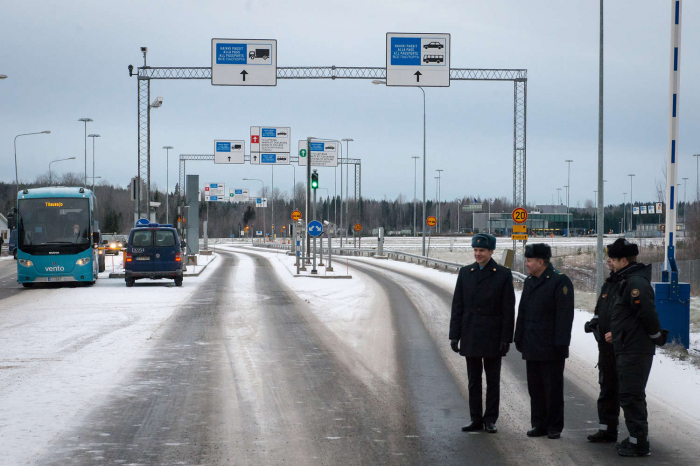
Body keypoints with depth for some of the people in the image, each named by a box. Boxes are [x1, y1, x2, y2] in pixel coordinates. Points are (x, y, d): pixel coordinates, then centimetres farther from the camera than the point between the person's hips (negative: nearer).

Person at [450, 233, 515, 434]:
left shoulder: (503, 275, -2)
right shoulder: (465, 273, 6)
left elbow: (508, 310, -4)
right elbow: (457, 306, 7)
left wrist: (506, 339, -9)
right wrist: (454, 335, 1)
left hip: (492, 337, -3)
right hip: (470, 337, 3)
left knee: (493, 381, 4)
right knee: (474, 380, 8)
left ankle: (490, 420, 9)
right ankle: (476, 419, 14)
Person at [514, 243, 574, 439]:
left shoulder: (560, 282, -10)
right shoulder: (529, 282, 14)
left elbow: (565, 315, -14)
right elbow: (522, 312, 19)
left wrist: (561, 344, -17)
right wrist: (519, 338, 15)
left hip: (551, 348, -7)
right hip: (532, 348, 7)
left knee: (553, 388, 0)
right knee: (535, 387, 10)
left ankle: (554, 427, 7)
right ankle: (539, 425, 17)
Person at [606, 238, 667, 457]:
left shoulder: (636, 283, -19)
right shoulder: (627, 281, 14)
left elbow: (648, 314, -25)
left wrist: (657, 337, -11)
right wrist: (616, 334, 15)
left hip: (635, 352, -11)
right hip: (628, 349, 11)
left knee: (631, 397, -7)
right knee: (631, 396, 16)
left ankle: (639, 444, -2)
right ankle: (637, 438, 24)